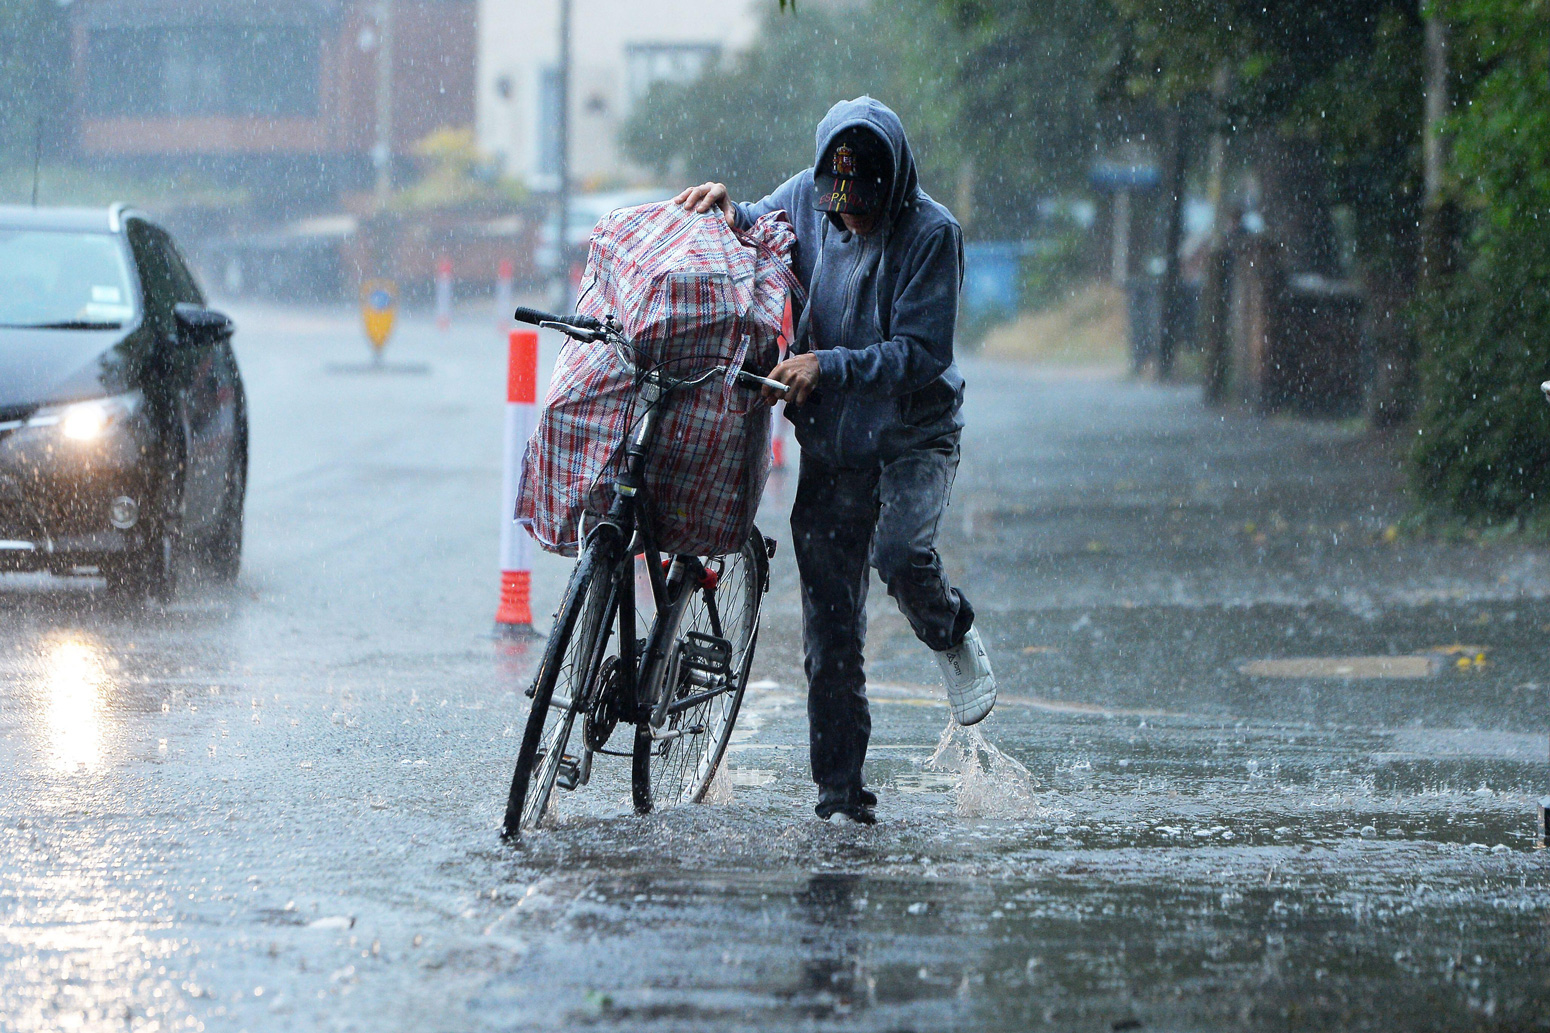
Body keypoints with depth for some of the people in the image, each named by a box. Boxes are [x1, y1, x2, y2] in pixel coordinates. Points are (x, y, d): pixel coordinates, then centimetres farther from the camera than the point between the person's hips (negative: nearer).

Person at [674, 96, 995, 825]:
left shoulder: (931, 234, -16)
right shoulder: (807, 201, -3)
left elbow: (921, 352, -19)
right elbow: (756, 229, 17)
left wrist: (829, 366, -30)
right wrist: (728, 210, -6)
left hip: (914, 434, -4)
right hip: (831, 443, 4)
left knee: (899, 550, -32)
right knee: (830, 624, -1)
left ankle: (953, 637, 2)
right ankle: (840, 792, 6)